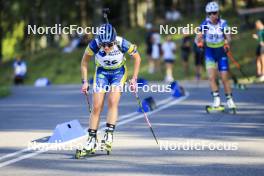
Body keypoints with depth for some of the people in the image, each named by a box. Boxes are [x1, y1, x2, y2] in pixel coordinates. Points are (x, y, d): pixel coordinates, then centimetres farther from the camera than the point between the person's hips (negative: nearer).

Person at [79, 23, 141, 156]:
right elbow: (84, 61, -9)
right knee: (97, 106, -6)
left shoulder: (122, 43, -32)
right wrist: (85, 81, -10)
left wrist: (134, 79, -13)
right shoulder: (94, 44, -29)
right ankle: (92, 140, 1)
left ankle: (109, 134, -17)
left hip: (118, 72, -1)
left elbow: (137, 58, -13)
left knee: (113, 102, -21)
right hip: (102, 72, 1)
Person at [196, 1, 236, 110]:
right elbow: (199, 37, -13)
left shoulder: (223, 23, -10)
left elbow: (228, 37, -16)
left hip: (221, 52, 0)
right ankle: (216, 98, -10)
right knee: (211, 77, -16)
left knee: (225, 78, 2)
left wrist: (227, 42, -38)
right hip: (210, 52, 0)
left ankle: (229, 99, 16)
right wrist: (199, 42, -35)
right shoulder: (205, 24, -9)